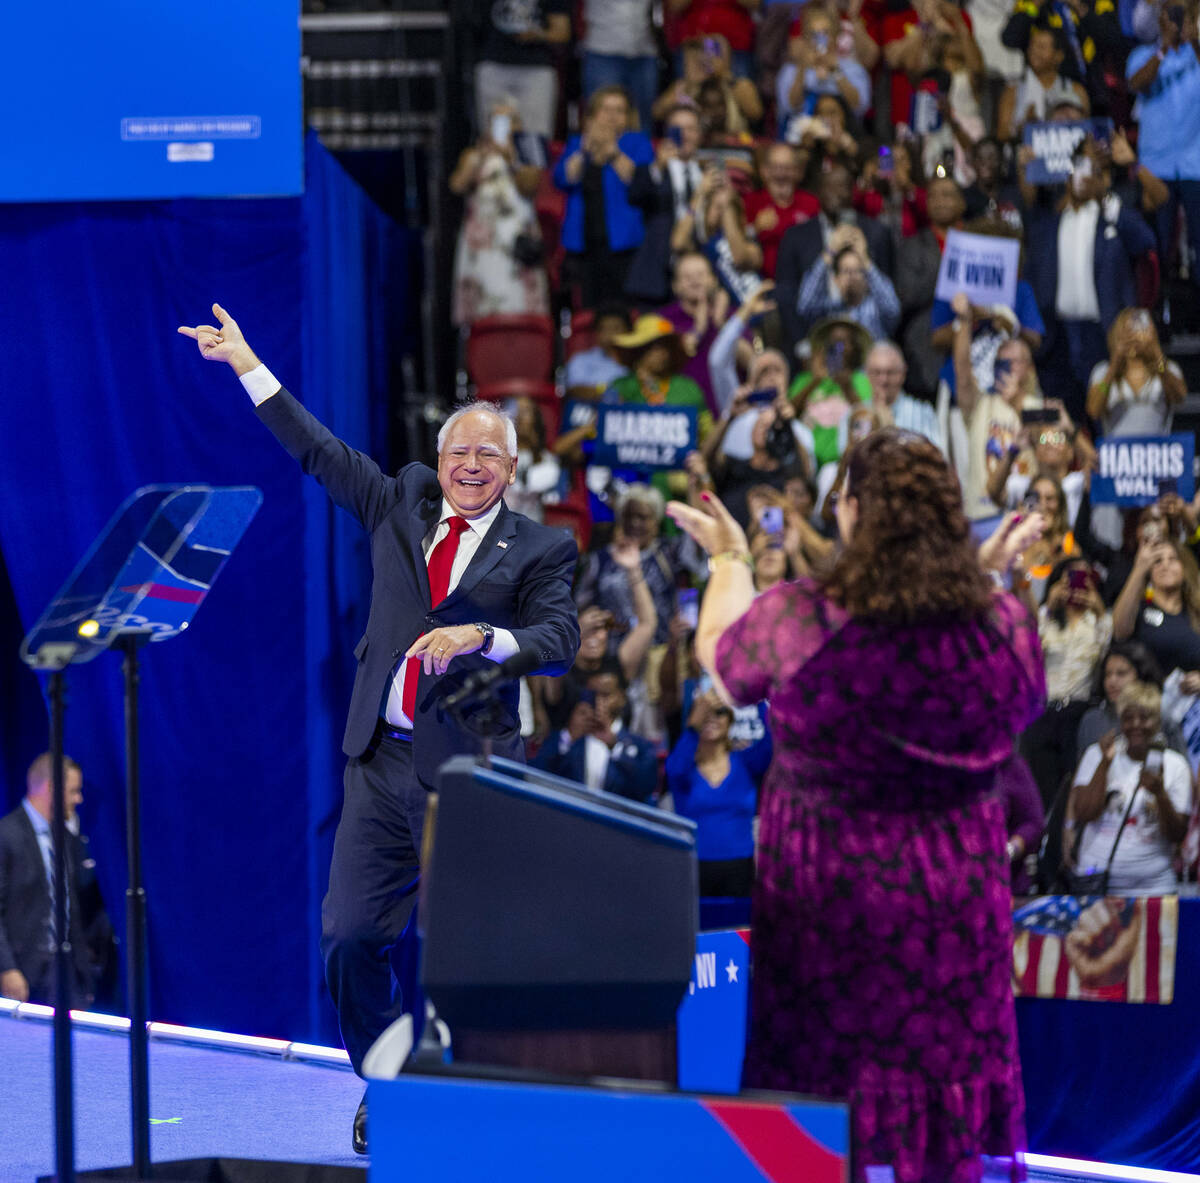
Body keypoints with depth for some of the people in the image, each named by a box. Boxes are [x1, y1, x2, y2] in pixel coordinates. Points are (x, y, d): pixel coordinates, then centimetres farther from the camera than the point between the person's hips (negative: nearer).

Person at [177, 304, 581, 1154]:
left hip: (471, 769, -4)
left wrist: (479, 636, -23)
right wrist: (246, 364, 17)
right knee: (350, 939, 2)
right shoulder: (403, 507, 15)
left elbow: (561, 641, -7)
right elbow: (319, 451, 18)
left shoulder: (540, 550, 4)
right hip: (382, 761, 4)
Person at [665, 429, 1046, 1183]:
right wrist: (992, 577, 24)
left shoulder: (798, 620, -15)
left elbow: (719, 656, 7)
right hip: (958, 896, 2)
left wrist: (729, 559, 24)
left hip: (825, 893, -2)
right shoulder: (1001, 625, -8)